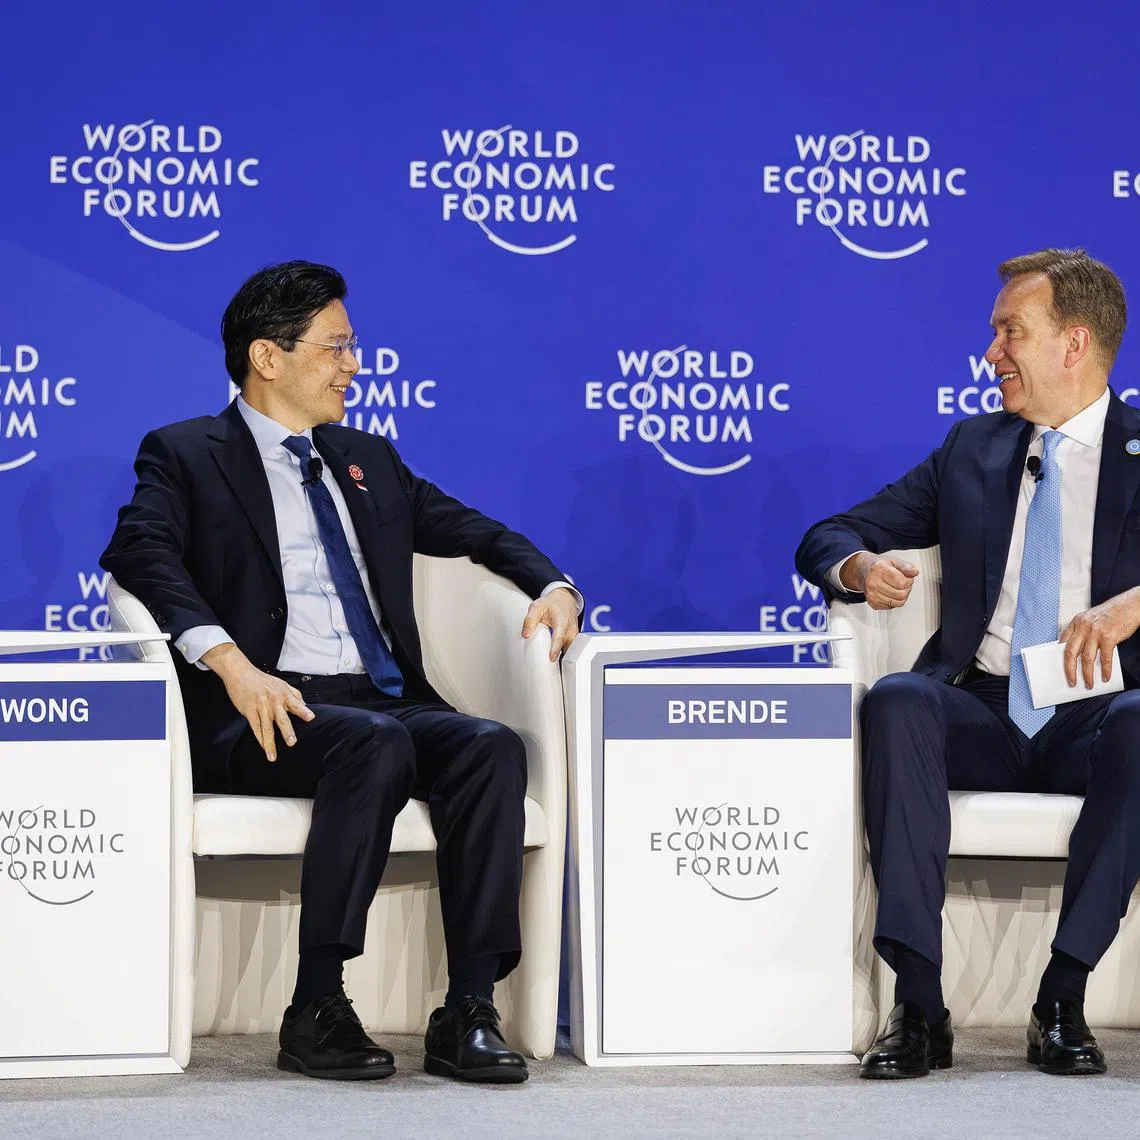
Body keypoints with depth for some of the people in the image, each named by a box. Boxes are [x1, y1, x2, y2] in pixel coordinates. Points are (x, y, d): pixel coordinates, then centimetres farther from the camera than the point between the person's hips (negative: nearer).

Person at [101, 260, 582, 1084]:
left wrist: (554, 588, 5)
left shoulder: (370, 462, 27)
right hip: (268, 715, -5)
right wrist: (229, 660, -26)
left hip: (391, 701, 5)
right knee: (375, 744, -36)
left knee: (493, 746, -26)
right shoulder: (185, 455, 8)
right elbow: (142, 554, -10)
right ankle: (317, 1010, -30)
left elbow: (478, 532, 27)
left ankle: (469, 1013, -29)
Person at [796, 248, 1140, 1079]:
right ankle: (918, 1004, -34)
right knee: (898, 703, -31)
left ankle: (1064, 999, -29)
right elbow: (824, 540, 18)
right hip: (981, 709, 3)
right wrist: (860, 566, -6)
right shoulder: (973, 451, 19)